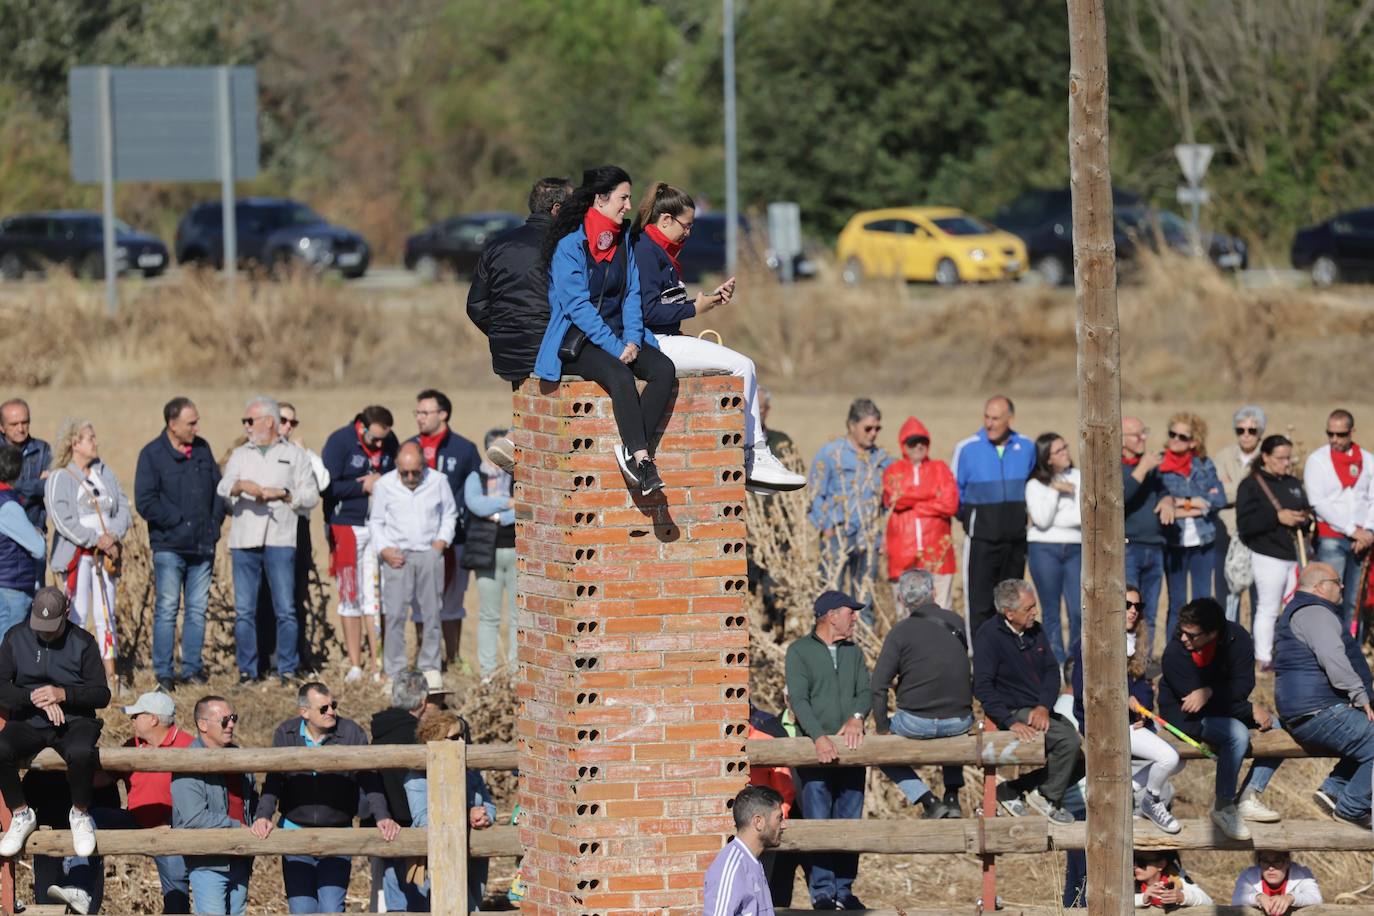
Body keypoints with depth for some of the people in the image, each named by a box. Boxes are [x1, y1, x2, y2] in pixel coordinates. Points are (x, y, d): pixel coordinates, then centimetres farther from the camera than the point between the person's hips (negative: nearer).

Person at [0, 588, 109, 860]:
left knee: (81, 753, -38)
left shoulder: (82, 642, 1)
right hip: (28, 722, 2)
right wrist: (34, 698, -19)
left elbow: (102, 694, -2)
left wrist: (63, 695, -18)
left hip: (75, 722, -2)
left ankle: (80, 814, -10)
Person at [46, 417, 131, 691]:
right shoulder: (59, 479, -4)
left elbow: (123, 509, 11)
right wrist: (96, 539, -16)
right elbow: (63, 520, -13)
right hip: (77, 554, -5)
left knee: (106, 614, 5)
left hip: (105, 553, 5)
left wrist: (113, 535, -7)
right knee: (78, 613, -6)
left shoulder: (105, 474, 13)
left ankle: (110, 674, 6)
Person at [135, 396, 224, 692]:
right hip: (169, 546, -5)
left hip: (202, 546, 5)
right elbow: (145, 501, -11)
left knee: (197, 610, 7)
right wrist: (178, 522, -12)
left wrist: (214, 523, 5)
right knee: (167, 609, -4)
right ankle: (163, 672, 0)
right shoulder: (153, 455, -6)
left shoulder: (202, 450, 11)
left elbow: (218, 489, 17)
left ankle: (192, 668, 13)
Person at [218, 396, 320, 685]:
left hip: (280, 539, -2)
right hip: (244, 541, 2)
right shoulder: (240, 455, 18)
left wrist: (282, 493, -8)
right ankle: (246, 670, 5)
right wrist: (241, 485, -18)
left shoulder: (294, 455, 12)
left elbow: (311, 496, 7)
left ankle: (287, 670, 0)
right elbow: (222, 488, 3)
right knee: (244, 610, 0)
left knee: (285, 609, -5)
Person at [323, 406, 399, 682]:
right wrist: (363, 486, -12)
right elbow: (327, 487, -12)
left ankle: (379, 662, 1)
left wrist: (381, 481, -8)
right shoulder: (340, 441, -9)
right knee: (350, 596, 0)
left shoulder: (390, 443, 4)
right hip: (345, 527, -3)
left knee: (377, 596, 0)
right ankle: (354, 666, 4)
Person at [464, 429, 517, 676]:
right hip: (488, 553, 0)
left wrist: (499, 516, -9)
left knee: (518, 616, -2)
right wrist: (509, 503, -7)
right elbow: (476, 504, -10)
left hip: (518, 552, 0)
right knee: (489, 616, 1)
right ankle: (488, 671, 5)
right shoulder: (476, 478, 9)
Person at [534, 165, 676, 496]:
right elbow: (577, 305, -16)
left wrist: (632, 340, -7)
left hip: (617, 335, 7)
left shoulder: (623, 241, 12)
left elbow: (632, 295, 11)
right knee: (620, 375, -36)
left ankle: (632, 449, -27)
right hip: (576, 341, -7)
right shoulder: (570, 246, -10)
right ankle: (641, 456, -35)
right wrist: (615, 348, -22)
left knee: (664, 369, -22)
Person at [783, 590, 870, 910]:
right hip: (815, 750, -5)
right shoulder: (800, 651, 0)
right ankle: (822, 891, -5)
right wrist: (819, 737, -23)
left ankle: (844, 889, 10)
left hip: (850, 748, 5)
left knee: (849, 821, 4)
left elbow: (866, 691, 7)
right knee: (818, 823, -7)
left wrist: (856, 717, -15)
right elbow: (798, 699, -10)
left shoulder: (853, 653, 16)